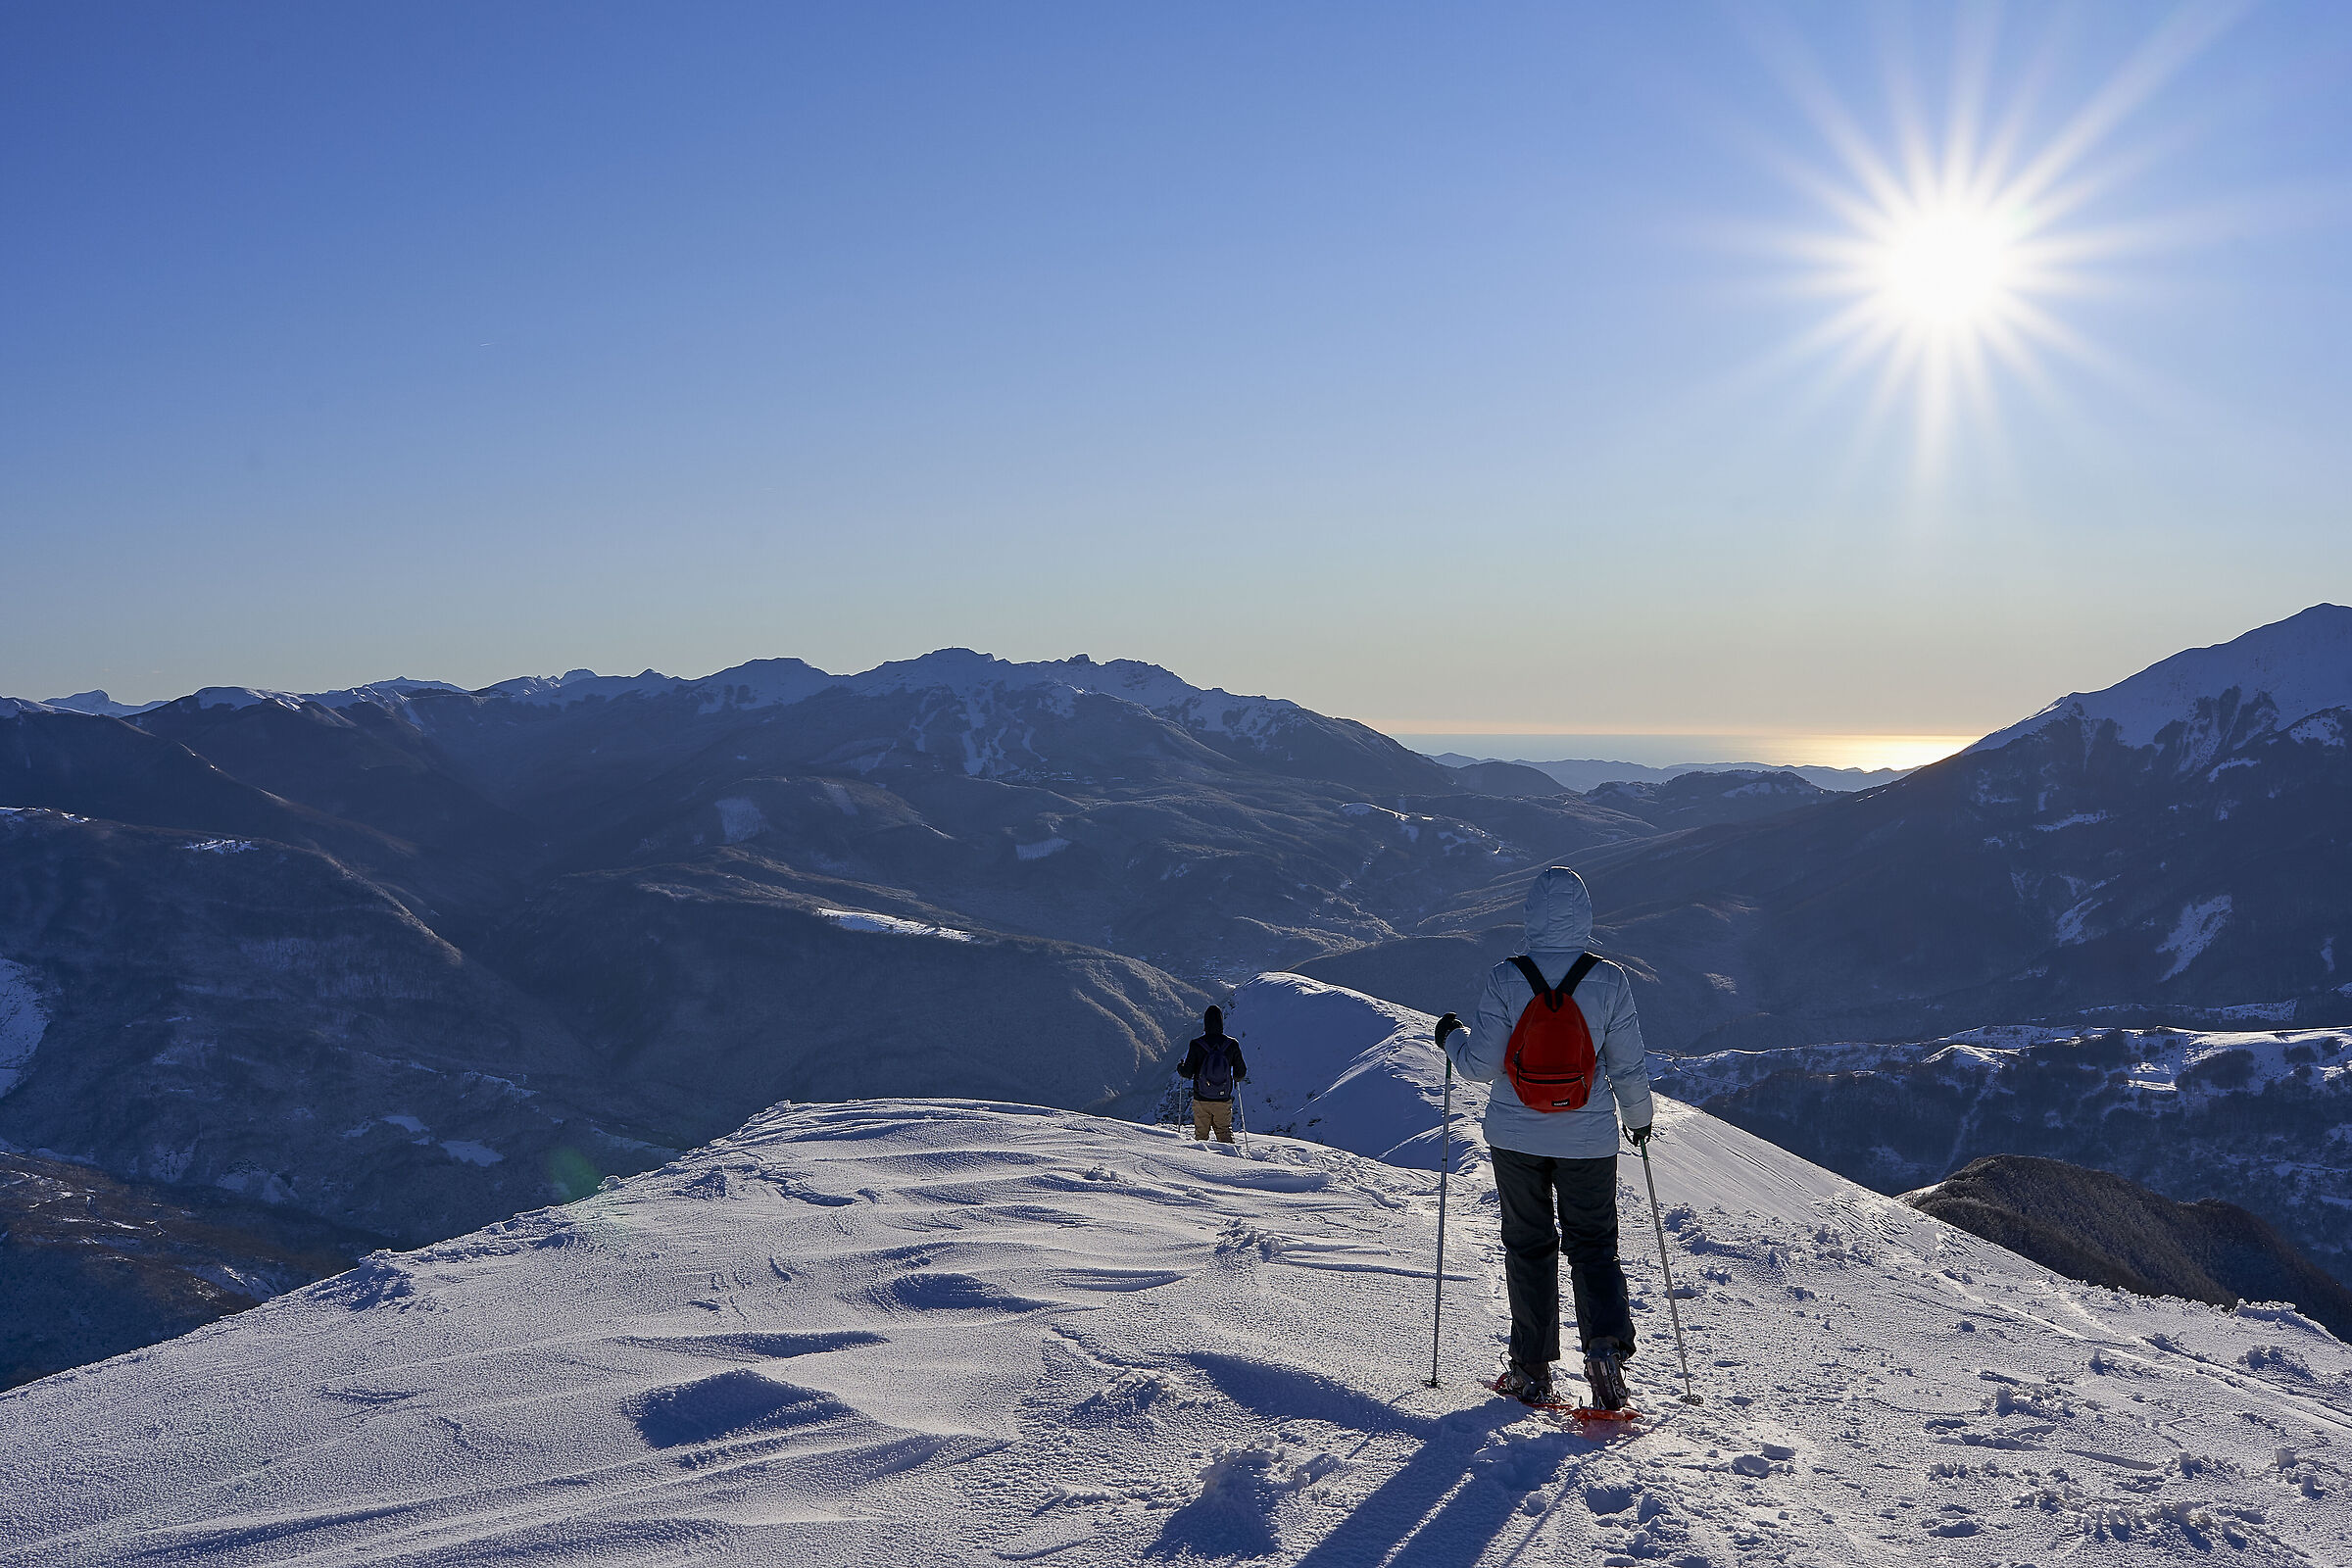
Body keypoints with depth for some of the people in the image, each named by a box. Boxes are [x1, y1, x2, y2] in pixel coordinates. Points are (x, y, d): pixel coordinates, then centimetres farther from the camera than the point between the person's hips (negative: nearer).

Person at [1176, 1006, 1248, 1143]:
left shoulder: (1197, 1045, -11)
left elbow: (1187, 1073, -7)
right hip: (1223, 1101, 1)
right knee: (1225, 1132, 13)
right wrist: (1237, 1078, 23)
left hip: (1201, 1100, -1)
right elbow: (1241, 1072, 0)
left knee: (1200, 1134, 14)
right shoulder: (1232, 1044, -7)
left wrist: (1180, 1067, 15)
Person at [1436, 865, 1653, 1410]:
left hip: (1516, 1138, 0)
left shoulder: (1503, 979, -13)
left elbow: (1481, 1065, -10)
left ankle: (1533, 1369, 18)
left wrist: (1452, 1036, 10)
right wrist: (1639, 1117, 14)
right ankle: (1606, 1343, -11)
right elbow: (1628, 1067, -4)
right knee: (1594, 1244, 11)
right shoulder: (1610, 981, -10)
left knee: (1529, 1244, 14)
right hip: (1589, 1140, 0)